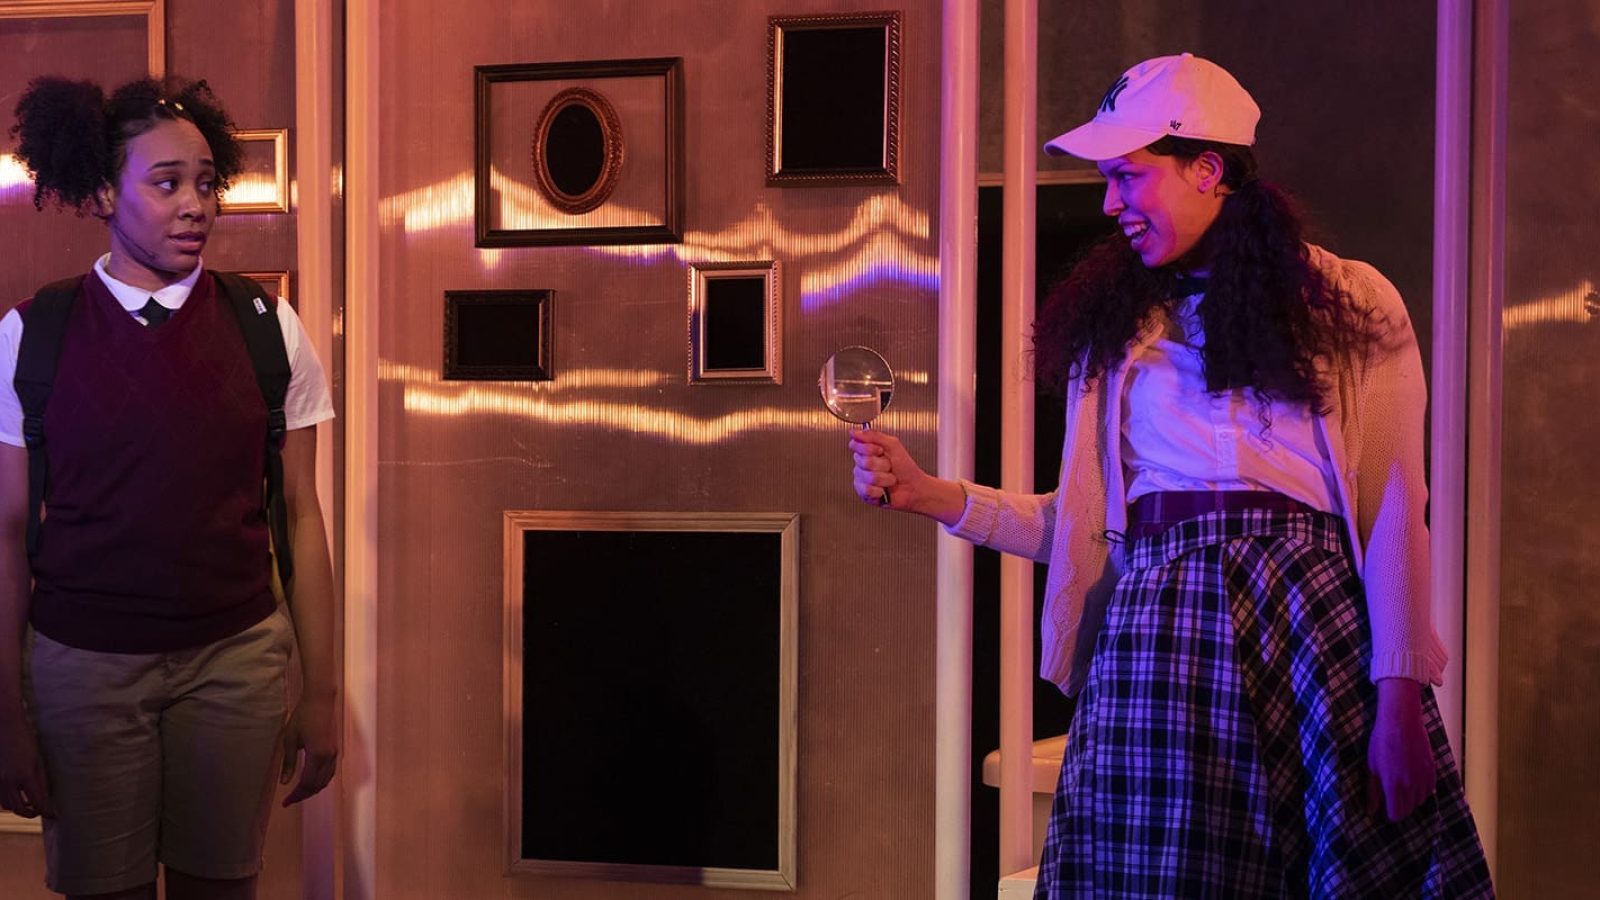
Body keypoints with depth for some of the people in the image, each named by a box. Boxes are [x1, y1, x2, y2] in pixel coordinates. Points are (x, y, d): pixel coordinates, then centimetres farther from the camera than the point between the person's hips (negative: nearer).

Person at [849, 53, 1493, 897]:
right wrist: (930, 495, 5)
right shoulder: (1114, 322, 15)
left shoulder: (1349, 305, 5)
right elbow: (1084, 519, 14)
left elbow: (1392, 519, -1)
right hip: (1155, 626, 2)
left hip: (1309, 615, -2)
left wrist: (1400, 697, -9)